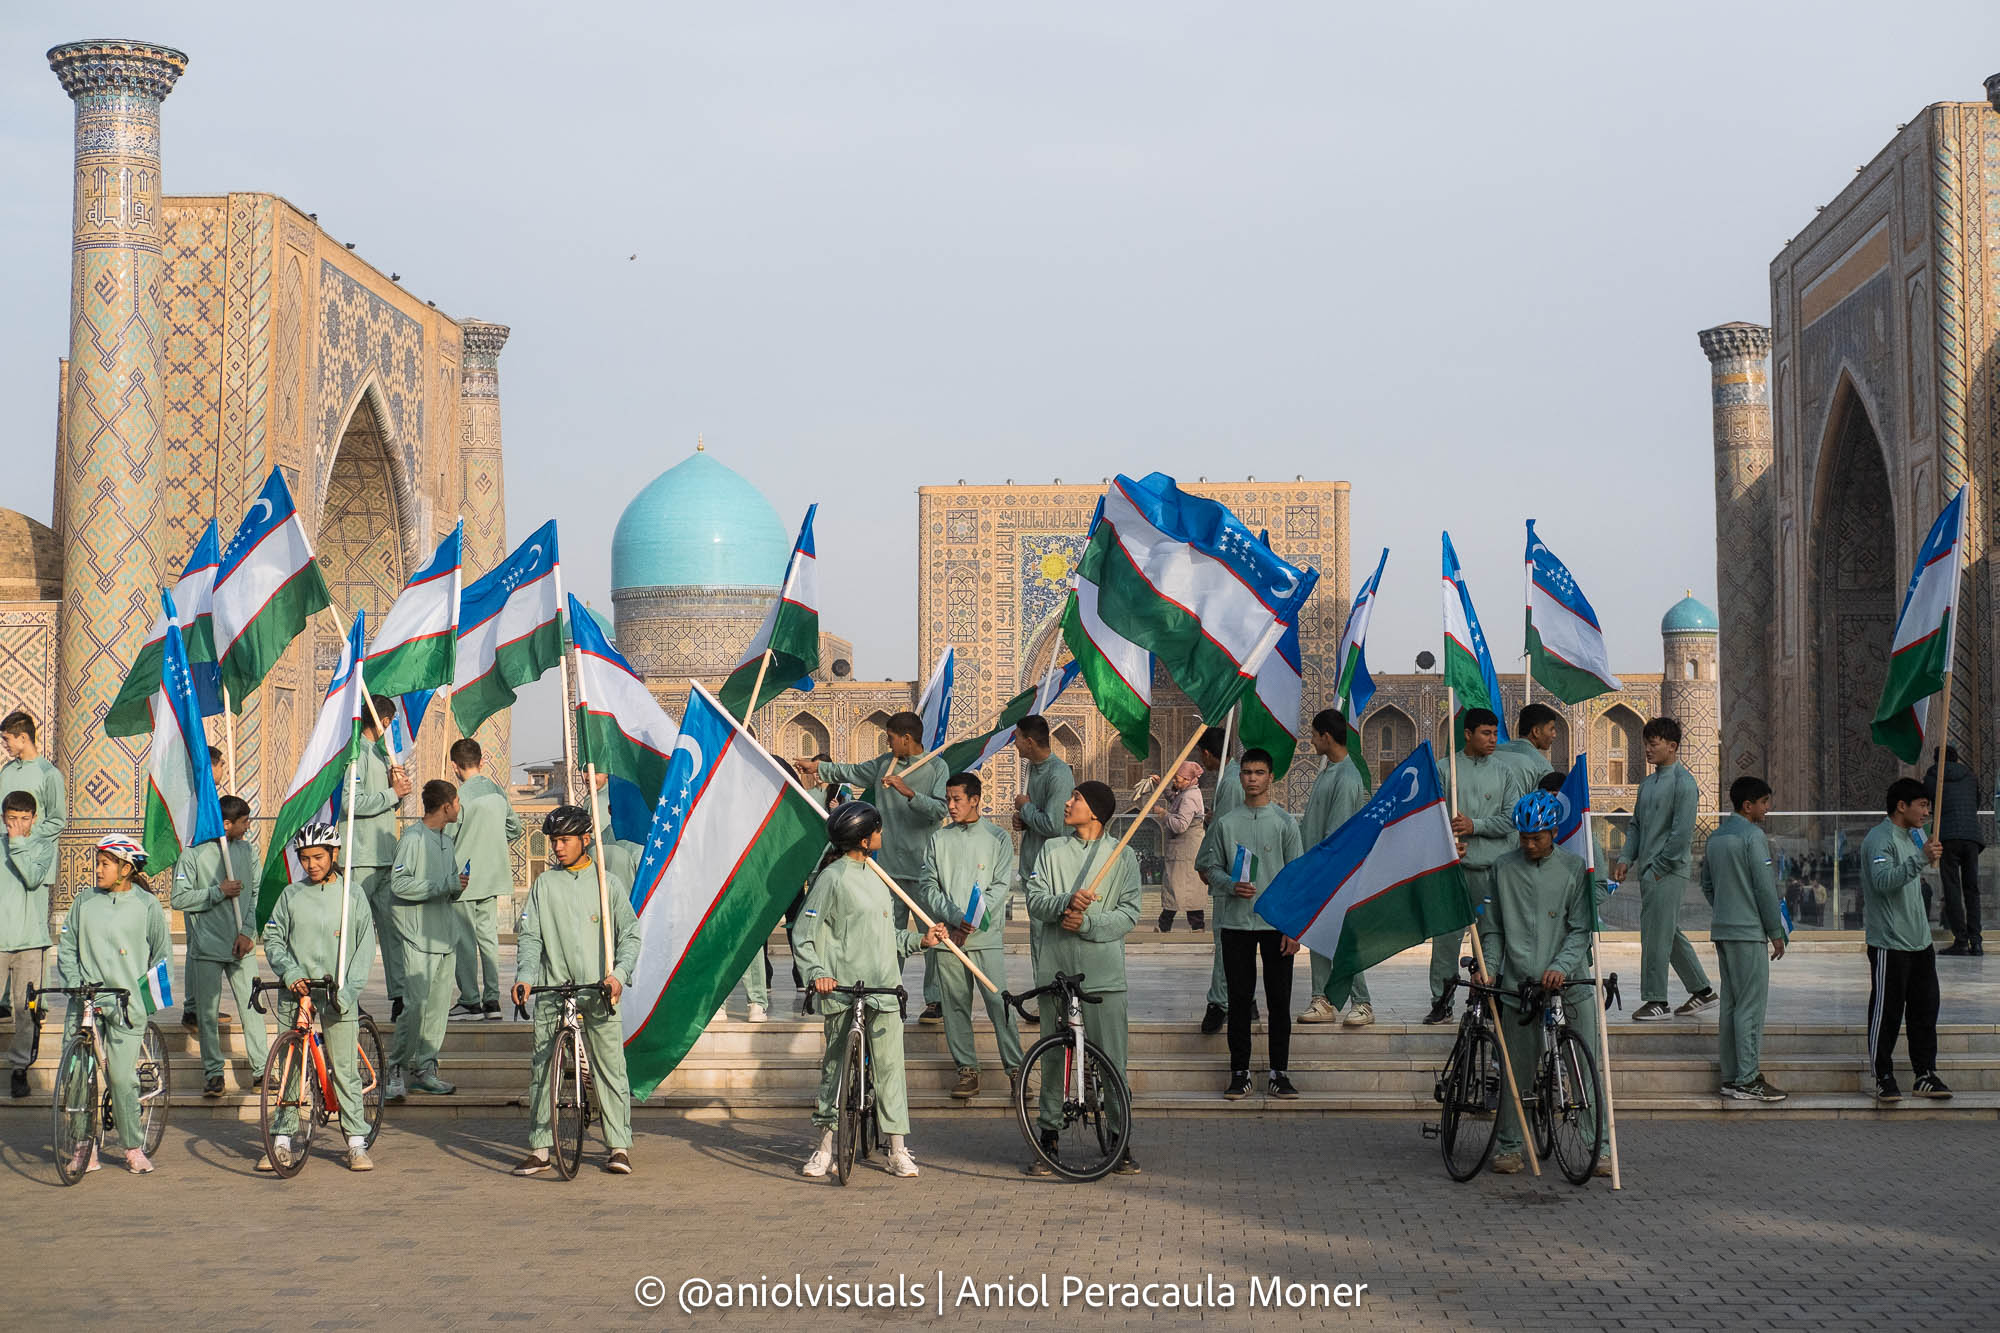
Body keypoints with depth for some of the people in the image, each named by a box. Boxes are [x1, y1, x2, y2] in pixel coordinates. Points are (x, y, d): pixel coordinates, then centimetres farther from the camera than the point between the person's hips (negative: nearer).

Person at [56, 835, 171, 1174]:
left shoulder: (147, 905, 4)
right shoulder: (84, 902, 9)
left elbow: (163, 954, 10)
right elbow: (67, 950, 12)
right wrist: (75, 985, -2)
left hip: (126, 1005, -2)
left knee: (122, 1078, -6)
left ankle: (134, 1148, 8)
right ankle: (84, 1148, 8)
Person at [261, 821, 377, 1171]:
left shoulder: (352, 894, 4)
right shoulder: (291, 895, 6)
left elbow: (366, 946, 2)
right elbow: (273, 940, 7)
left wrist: (348, 990, -8)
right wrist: (291, 974, -10)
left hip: (338, 995, -1)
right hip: (295, 992, 2)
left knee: (345, 1070, -3)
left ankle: (357, 1144, 3)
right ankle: (282, 1142, 13)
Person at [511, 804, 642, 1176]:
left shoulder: (605, 883, 6)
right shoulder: (543, 884, 9)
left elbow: (630, 934, 2)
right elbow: (530, 936, 5)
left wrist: (619, 973, -14)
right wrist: (525, 976, -11)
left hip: (599, 991, -1)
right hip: (552, 991, 1)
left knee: (610, 1067, -3)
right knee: (542, 1069, -1)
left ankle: (619, 1146, 7)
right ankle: (539, 1149, 6)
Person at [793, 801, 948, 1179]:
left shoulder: (873, 875, 18)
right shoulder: (832, 878, -6)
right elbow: (805, 936, -8)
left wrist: (920, 940, 11)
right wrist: (817, 973, -21)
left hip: (883, 986, 6)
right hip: (843, 989, -6)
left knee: (890, 1063, 2)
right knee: (835, 1063, 0)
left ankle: (898, 1148, 6)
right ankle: (825, 1146, 10)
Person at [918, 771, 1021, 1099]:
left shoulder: (997, 837, 5)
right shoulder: (939, 839, 11)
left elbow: (1002, 886, -1)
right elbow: (927, 885, 6)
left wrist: (973, 922, -10)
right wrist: (955, 918, -9)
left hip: (987, 936, -3)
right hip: (948, 936, 3)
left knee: (999, 1002, -9)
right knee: (956, 1005, 4)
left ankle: (1016, 1069, -3)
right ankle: (967, 1070, 11)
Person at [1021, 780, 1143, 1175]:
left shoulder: (1122, 855, 6)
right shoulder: (1052, 850, 11)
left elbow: (1129, 913, -2)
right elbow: (1035, 900, 1)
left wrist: (1087, 923, -15)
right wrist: (1066, 902, -18)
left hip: (1104, 971, -2)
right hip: (1056, 970, 2)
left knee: (1112, 1060, -2)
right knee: (1053, 1057, 6)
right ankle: (1049, 1137, 15)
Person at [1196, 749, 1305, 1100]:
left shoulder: (1284, 822, 2)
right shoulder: (1226, 823, 6)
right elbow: (1207, 867, 11)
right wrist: (1231, 886, -11)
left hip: (1276, 922, -1)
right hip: (1236, 922, 1)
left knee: (1279, 1001, 2)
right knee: (1239, 998, 4)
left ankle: (1280, 1072, 9)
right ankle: (1239, 1072, 11)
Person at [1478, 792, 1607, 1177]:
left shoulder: (1574, 867, 1)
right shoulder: (1502, 868, 6)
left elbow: (1581, 929, -3)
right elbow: (1492, 928, 11)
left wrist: (1561, 966, -17)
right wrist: (1489, 968, -4)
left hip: (1570, 983, -1)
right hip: (1518, 984, 1)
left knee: (1587, 1066, -3)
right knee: (1516, 1069, 4)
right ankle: (1507, 1145, 17)